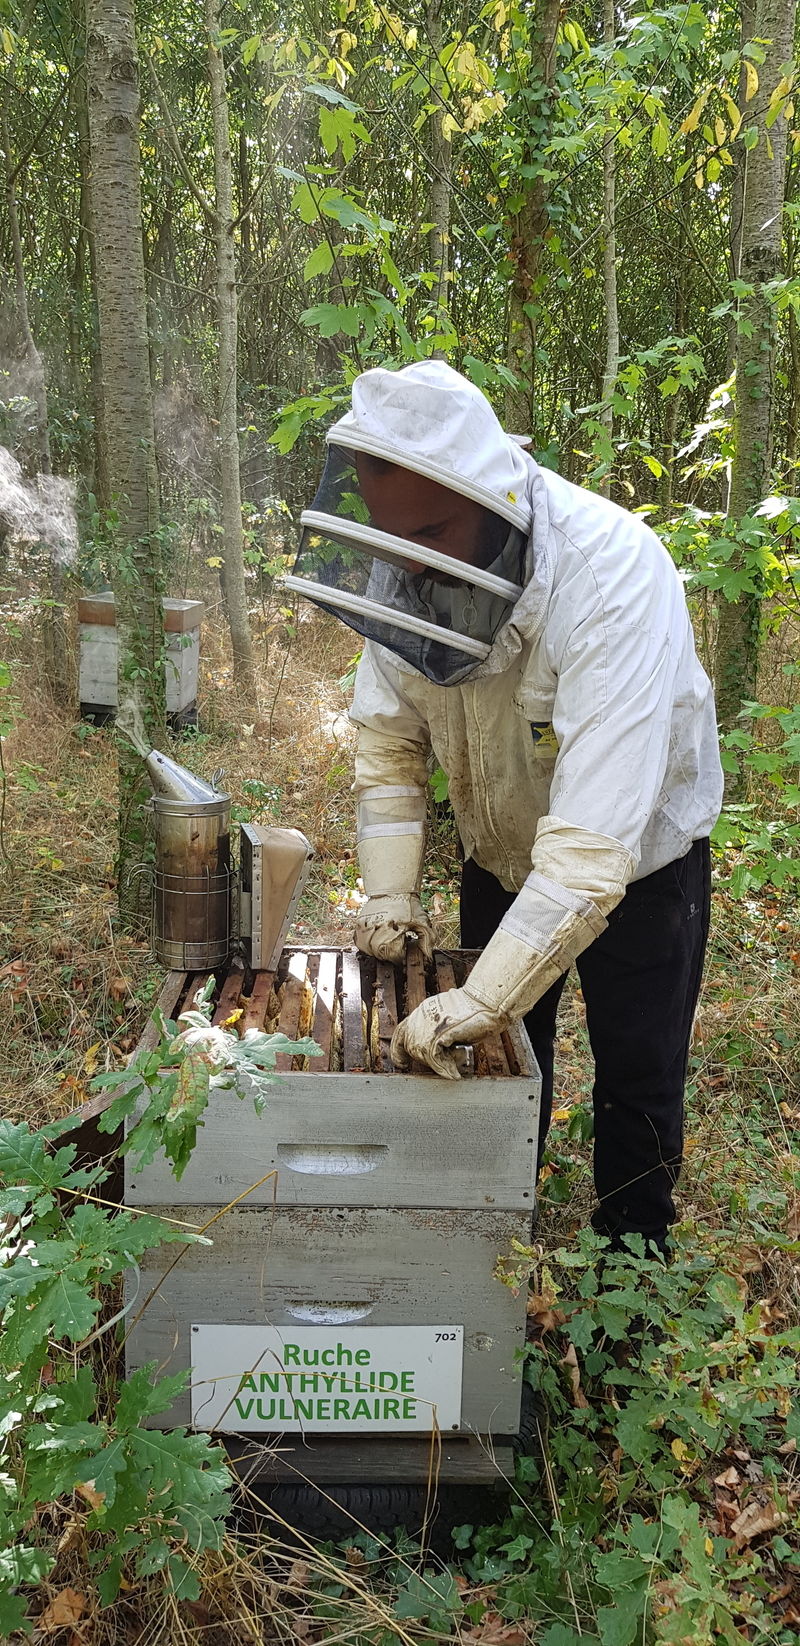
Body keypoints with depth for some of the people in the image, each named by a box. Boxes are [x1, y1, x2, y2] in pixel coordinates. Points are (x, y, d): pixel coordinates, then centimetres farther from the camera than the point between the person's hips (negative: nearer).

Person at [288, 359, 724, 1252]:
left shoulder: (613, 572, -39)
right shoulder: (411, 576, -20)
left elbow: (595, 832, -44)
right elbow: (389, 739, -8)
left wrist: (481, 996, -46)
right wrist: (391, 890, -19)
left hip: (639, 862, -4)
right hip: (500, 856, 5)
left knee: (637, 1079, 9)